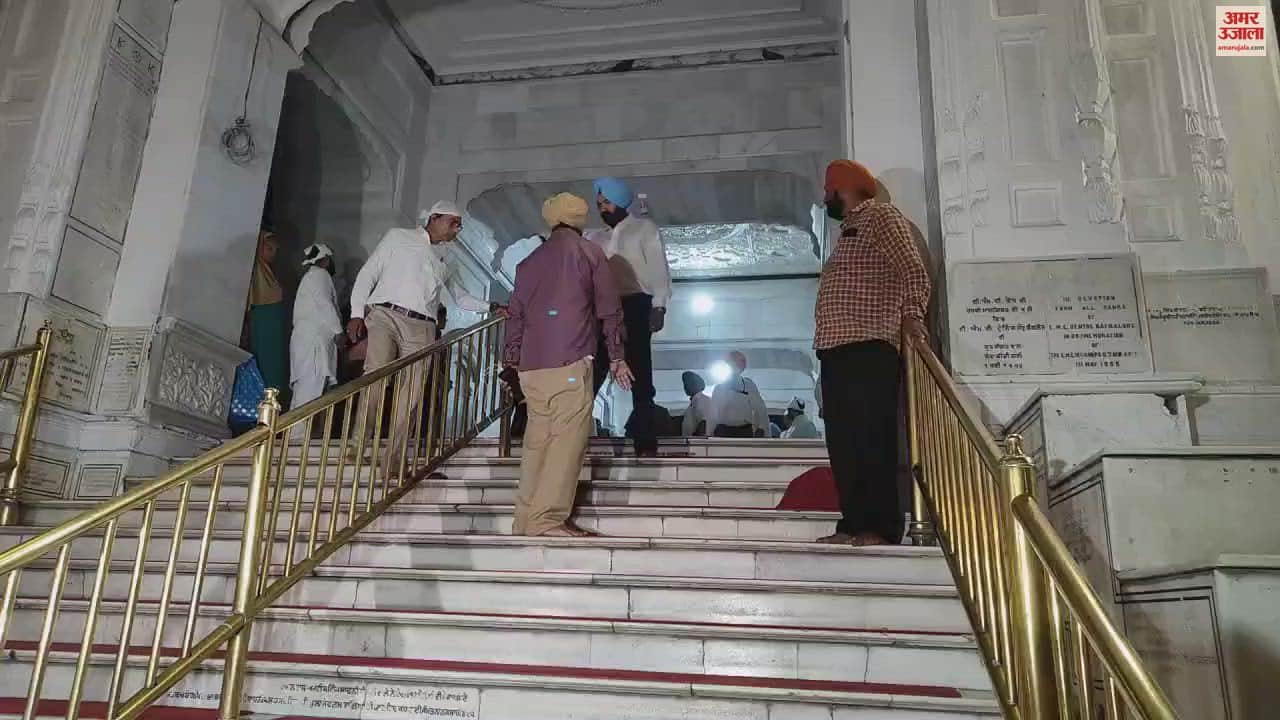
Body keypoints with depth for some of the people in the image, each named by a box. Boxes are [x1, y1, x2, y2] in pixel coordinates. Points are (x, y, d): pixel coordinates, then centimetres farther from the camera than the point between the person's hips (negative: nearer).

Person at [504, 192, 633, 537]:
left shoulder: (529, 261, 20)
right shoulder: (589, 253, 7)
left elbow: (515, 314, 20)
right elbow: (608, 309, 4)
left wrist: (511, 362, 23)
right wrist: (617, 357, 9)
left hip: (531, 366, 6)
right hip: (570, 361, -5)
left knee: (538, 438, 9)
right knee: (568, 438, -6)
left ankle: (526, 518, 10)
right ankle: (548, 518, -11)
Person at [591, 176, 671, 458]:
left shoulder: (645, 228, 8)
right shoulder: (601, 239, 23)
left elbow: (659, 269, -1)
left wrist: (659, 307, -13)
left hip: (635, 305, -5)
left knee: (639, 376, -4)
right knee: (592, 374, 1)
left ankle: (646, 443, -2)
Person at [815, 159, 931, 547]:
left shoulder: (881, 216, 1)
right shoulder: (849, 229, 27)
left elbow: (913, 270, -11)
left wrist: (911, 315, -26)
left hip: (869, 349, -9)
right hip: (837, 350, 9)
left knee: (872, 441, -10)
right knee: (843, 442, 6)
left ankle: (881, 527, -8)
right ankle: (853, 523, 10)